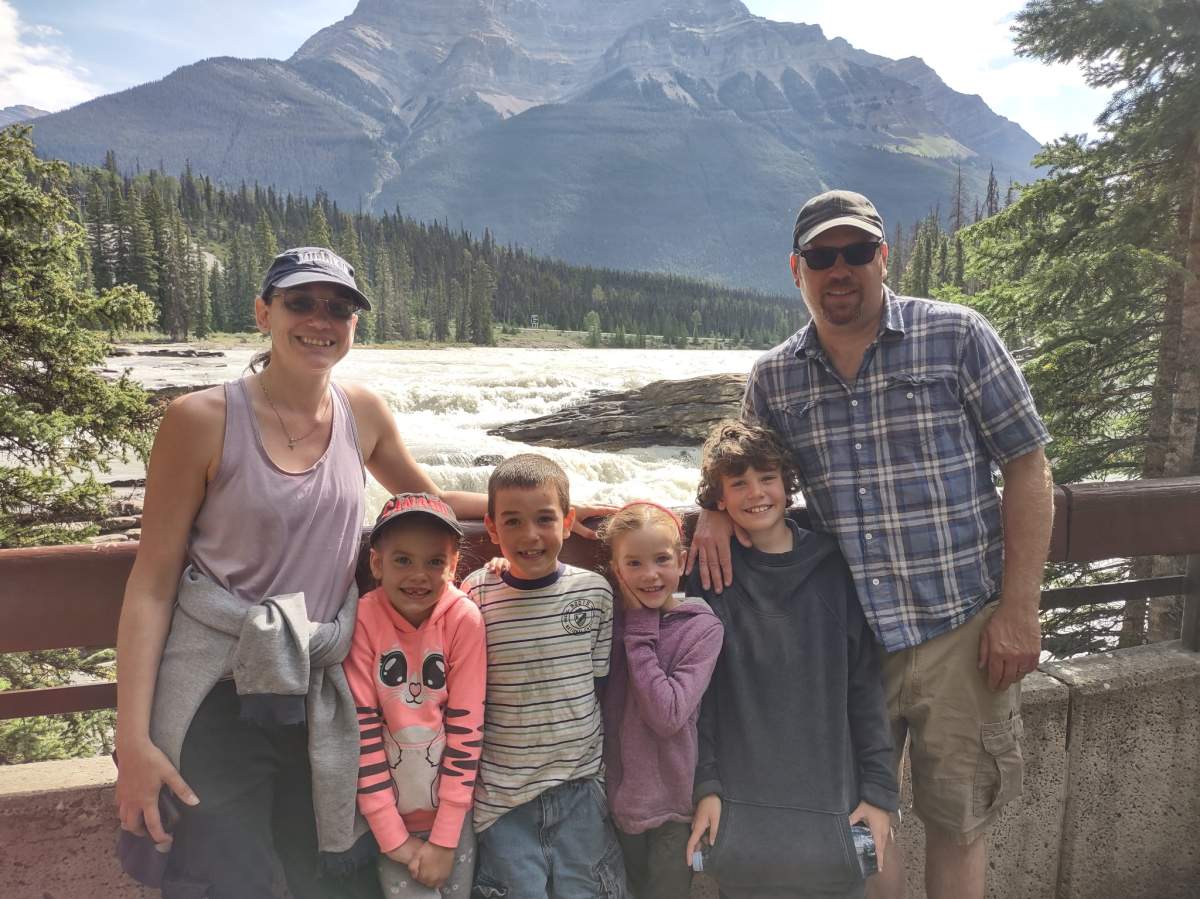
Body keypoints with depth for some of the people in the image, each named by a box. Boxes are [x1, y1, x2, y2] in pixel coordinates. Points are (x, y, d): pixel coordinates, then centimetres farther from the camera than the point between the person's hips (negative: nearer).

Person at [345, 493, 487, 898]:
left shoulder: (464, 619, -15)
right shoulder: (365, 619, -15)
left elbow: (466, 725, -12)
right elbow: (363, 727, -13)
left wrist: (444, 838, -11)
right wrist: (392, 836, -11)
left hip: (453, 811, 1)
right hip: (393, 814, 0)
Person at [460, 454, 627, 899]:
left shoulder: (595, 591, -5)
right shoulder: (474, 597, -9)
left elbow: (604, 681, 6)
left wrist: (603, 763, 8)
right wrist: (466, 781, -1)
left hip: (580, 785, 1)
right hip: (502, 792, -1)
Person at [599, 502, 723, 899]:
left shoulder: (702, 627, -13)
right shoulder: (611, 617, -2)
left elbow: (667, 715, -21)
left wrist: (640, 629, -19)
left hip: (672, 802, -3)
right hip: (620, 795, 3)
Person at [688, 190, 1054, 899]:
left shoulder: (957, 336, -5)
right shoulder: (773, 378, 4)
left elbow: (1028, 470, -4)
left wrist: (1019, 610, -9)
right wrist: (717, 514, -8)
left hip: (959, 628, -2)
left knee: (956, 819, 12)